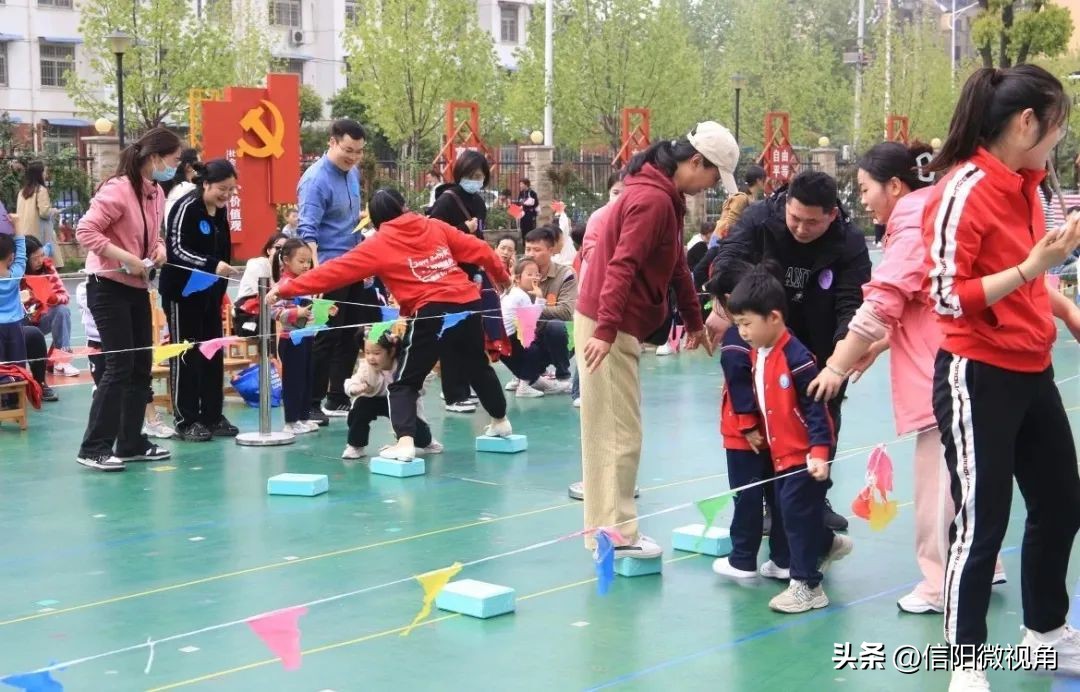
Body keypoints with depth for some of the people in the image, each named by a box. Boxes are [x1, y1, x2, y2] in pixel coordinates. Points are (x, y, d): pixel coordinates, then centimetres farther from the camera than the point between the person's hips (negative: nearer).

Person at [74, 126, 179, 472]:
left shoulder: (157, 194, 7)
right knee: (119, 365, -11)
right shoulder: (118, 190, -20)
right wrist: (126, 258, -26)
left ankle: (131, 443, 18)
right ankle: (94, 448, -5)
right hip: (108, 287, -9)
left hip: (138, 288, 9)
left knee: (141, 365, 9)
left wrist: (159, 248, 0)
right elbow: (85, 231, -24)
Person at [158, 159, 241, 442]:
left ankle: (213, 416, 17)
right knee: (186, 354, -1)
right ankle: (186, 421, 5)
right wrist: (212, 266, -35)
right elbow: (176, 249, -24)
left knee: (213, 353, 9)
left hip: (210, 293, 8)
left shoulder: (221, 211, 8)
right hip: (183, 291, -7)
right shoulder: (186, 207, -16)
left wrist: (221, 282, 13)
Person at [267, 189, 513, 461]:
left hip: (431, 313, -5)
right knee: (478, 366, 27)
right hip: (468, 304, 5)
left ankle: (405, 442, -16)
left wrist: (285, 289, 1)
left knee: (404, 382, 3)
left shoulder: (379, 245, 1)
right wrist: (501, 275, 35)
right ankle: (500, 421, 46)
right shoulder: (436, 226, 12)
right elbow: (479, 249, 16)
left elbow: (336, 270, -2)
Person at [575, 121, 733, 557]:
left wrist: (694, 321, 32)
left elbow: (676, 265, 25)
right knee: (619, 434, -7)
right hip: (608, 328, -10)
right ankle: (615, 534, -3)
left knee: (612, 432, 15)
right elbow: (622, 267, -26)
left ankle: (608, 528, 23)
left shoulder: (665, 197, 15)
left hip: (617, 326, 10)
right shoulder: (654, 200, -17)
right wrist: (606, 331, -31)